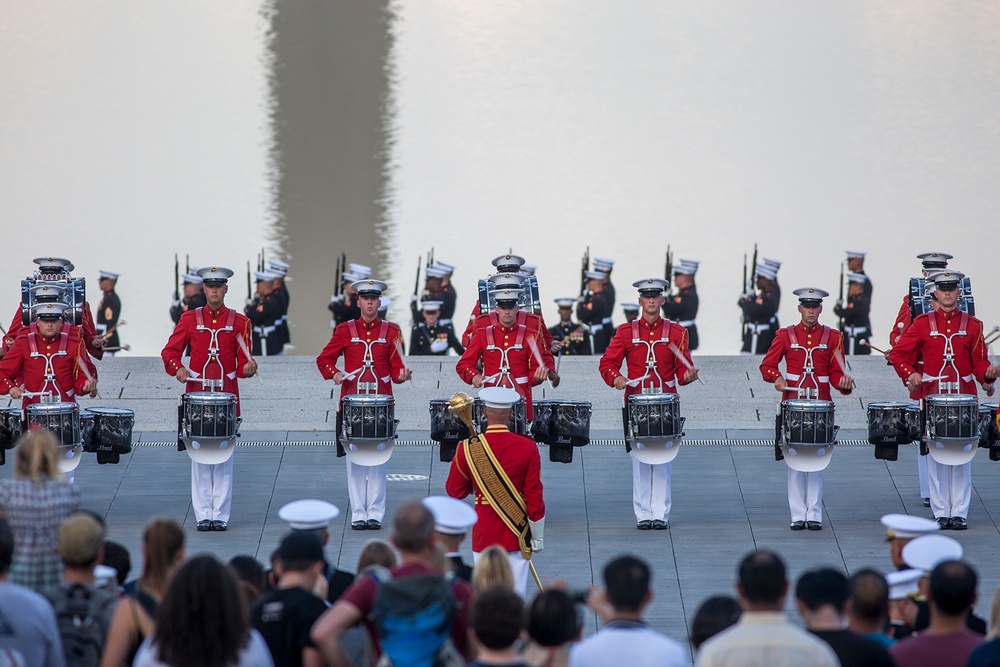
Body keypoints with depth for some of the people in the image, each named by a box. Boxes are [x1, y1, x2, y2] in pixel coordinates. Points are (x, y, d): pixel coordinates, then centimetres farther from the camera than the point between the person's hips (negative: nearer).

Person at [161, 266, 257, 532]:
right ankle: (203, 515, 4)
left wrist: (248, 368, -19)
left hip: (227, 396, 0)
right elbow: (170, 351, 5)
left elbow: (244, 361, 4)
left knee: (224, 457, 0)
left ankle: (221, 515, 4)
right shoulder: (190, 319, 6)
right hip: (197, 394, 0)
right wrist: (177, 369, -16)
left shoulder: (239, 322, 6)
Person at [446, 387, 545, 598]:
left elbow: (454, 492, 3)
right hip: (517, 534, 0)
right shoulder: (528, 448, -9)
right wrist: (538, 537, 2)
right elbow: (535, 498, -7)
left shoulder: (468, 449, -8)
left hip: (484, 535, 0)